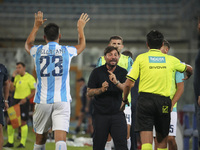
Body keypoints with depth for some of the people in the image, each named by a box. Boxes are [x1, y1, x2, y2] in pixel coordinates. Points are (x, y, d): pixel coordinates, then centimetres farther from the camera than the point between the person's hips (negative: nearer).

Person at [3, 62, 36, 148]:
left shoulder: (30, 78, -6)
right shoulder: (16, 77, 12)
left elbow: (34, 92, -6)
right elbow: (12, 89, 6)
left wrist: (26, 98, -18)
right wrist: (13, 78, -1)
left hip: (24, 102, -6)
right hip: (15, 101, 6)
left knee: (23, 122, -4)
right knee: (10, 121, 4)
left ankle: (23, 143, 3)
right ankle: (10, 142, 13)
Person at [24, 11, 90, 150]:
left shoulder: (37, 51, 4)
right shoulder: (67, 51, 2)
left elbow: (28, 44, 32)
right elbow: (82, 45, 28)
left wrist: (36, 26, 40)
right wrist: (80, 28, 43)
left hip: (42, 101, 2)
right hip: (62, 101, -2)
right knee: (60, 139, -13)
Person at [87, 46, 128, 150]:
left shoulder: (123, 72, 6)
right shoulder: (97, 72, 3)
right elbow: (89, 92, 2)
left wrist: (116, 82, -26)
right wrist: (101, 90, -16)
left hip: (117, 113, 0)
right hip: (100, 114, 0)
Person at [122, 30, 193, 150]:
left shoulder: (141, 58, 2)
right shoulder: (171, 59, 10)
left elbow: (128, 84, -2)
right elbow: (189, 69, 29)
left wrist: (124, 100, 14)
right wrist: (188, 76, 53)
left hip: (145, 99, -2)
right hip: (164, 102, 2)